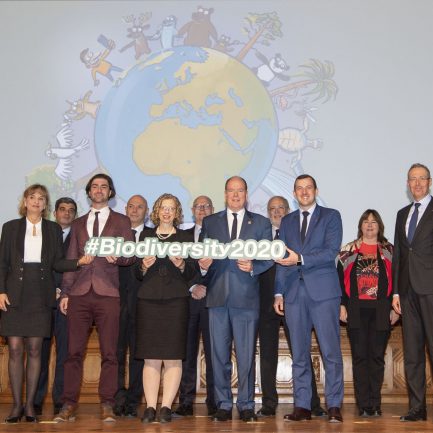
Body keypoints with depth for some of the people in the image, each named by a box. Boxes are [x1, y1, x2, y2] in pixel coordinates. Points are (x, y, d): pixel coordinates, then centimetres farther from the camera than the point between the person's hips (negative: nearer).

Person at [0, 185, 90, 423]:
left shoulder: (53, 229, 11)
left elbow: (57, 263, 7)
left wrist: (79, 262, -10)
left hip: (40, 296, 1)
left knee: (34, 349, 2)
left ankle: (30, 404, 10)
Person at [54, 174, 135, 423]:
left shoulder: (121, 222, 13)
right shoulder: (78, 224, 20)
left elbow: (131, 255, 6)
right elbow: (70, 260, 17)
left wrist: (117, 258, -17)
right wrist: (65, 293, 9)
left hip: (107, 293, -2)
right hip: (79, 293, 2)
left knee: (109, 353, -4)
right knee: (74, 351, -1)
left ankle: (107, 405, 1)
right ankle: (69, 404, 4)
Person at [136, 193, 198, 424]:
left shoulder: (186, 238, 12)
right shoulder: (145, 236, 15)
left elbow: (192, 273, 7)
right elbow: (137, 273, 12)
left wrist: (181, 265, -12)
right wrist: (144, 266, -9)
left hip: (176, 301, -1)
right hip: (149, 300, 1)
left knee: (173, 357, -4)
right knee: (151, 357, -1)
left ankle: (166, 407, 0)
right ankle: (150, 407, 2)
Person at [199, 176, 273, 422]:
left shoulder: (261, 223, 11)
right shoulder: (210, 222, 15)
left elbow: (268, 256, 4)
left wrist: (253, 267, -15)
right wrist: (202, 263, -12)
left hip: (247, 297, -1)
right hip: (218, 296, 1)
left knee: (246, 354, 0)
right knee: (219, 354, 4)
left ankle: (246, 405, 10)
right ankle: (223, 405, 13)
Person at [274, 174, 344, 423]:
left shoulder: (331, 216, 7)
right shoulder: (287, 221, 18)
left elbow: (331, 252, -7)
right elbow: (282, 260, 16)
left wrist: (300, 259, -16)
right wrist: (279, 292, 8)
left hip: (323, 291, -3)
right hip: (294, 293, 4)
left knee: (331, 352, -4)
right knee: (299, 353, 4)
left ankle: (334, 406, 2)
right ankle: (303, 406, 9)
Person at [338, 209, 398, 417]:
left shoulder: (389, 251, 11)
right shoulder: (348, 251, 10)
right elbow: (340, 278, 6)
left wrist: (395, 307, -1)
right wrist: (342, 305, -3)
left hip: (380, 310, 0)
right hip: (356, 310, 0)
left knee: (377, 357, 2)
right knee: (359, 356, 0)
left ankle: (375, 404, 8)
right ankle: (363, 405, 3)